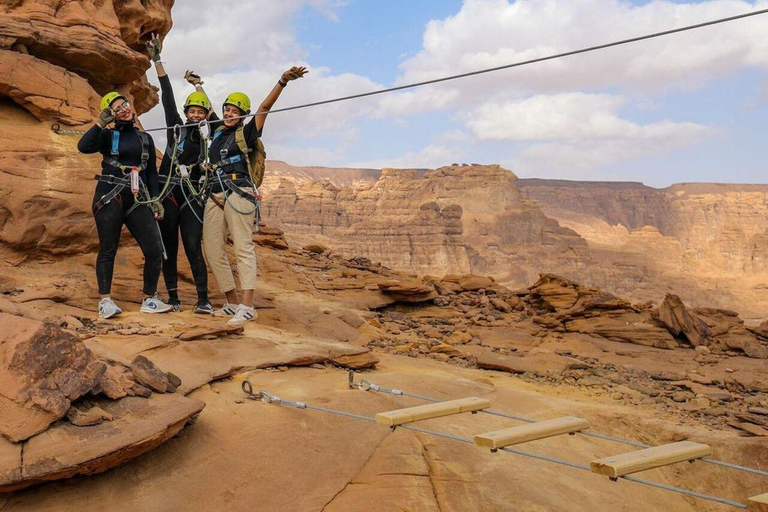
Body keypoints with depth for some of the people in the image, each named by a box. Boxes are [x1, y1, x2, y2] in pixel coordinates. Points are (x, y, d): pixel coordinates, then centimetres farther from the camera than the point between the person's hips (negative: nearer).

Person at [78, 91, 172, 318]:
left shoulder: (145, 138, 16)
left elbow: (152, 172, 17)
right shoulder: (108, 136, 5)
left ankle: (149, 299, 7)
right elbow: (83, 146, -14)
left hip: (138, 200, 3)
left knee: (155, 250, -6)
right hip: (110, 198, -3)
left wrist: (156, 200, 9)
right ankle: (105, 301, 9)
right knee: (108, 250, 1)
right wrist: (101, 123, -14)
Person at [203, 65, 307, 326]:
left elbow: (265, 106, -9)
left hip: (237, 194, -7)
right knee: (212, 250, 4)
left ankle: (247, 306, -17)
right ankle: (232, 303, 12)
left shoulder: (245, 133, 4)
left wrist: (283, 81, -19)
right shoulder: (217, 134, 20)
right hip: (215, 196, 7)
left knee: (243, 248, -12)